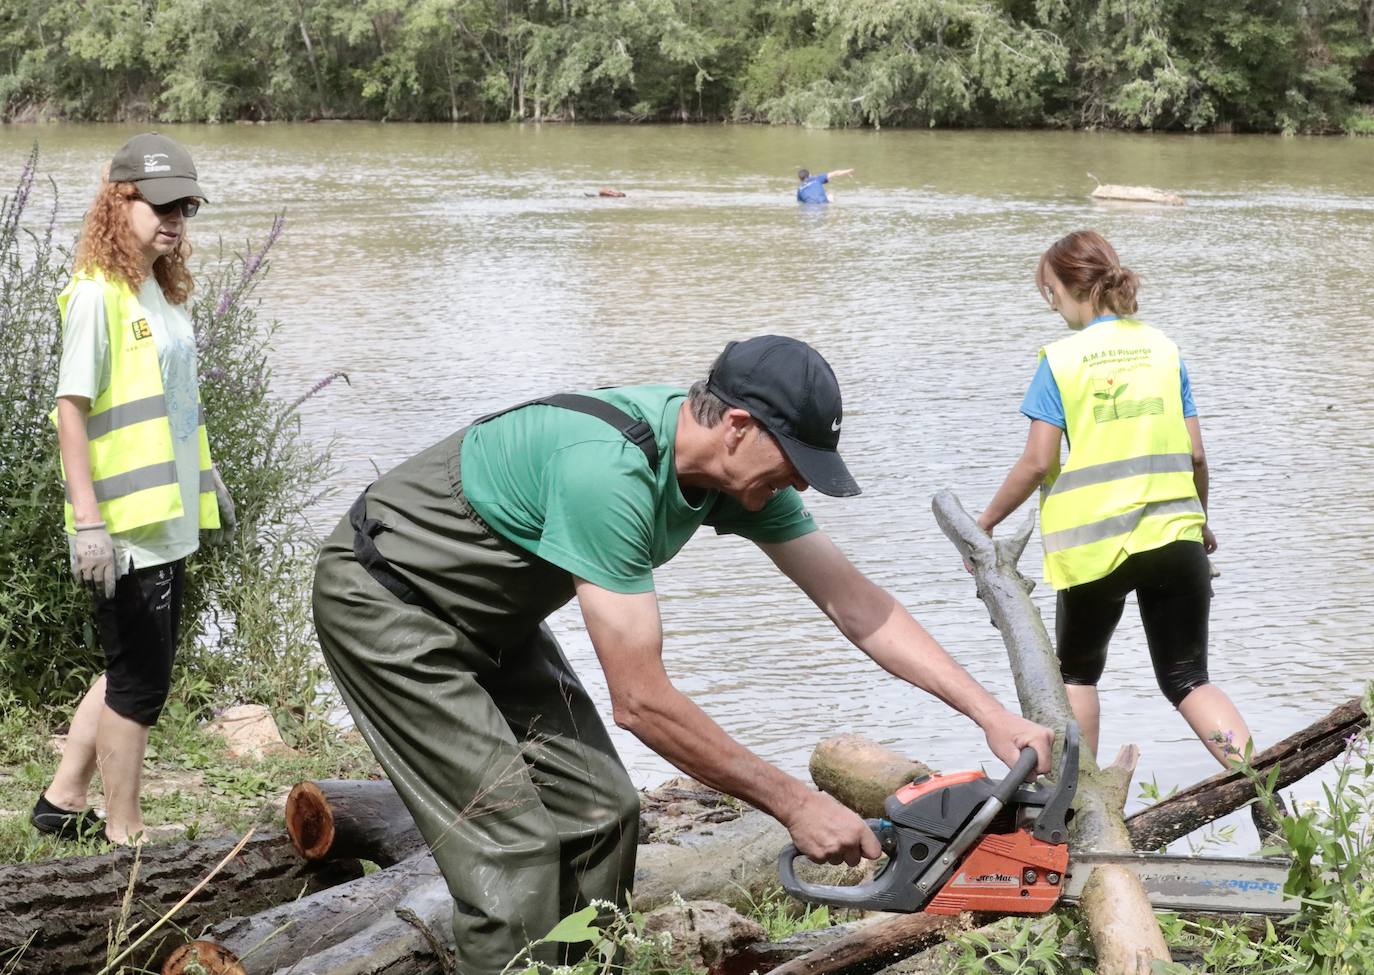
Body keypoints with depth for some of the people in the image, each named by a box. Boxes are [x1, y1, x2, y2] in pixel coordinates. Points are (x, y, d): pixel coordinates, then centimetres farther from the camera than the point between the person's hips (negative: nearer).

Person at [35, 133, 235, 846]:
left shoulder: (163, 293, 11)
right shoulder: (96, 294, -15)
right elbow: (72, 408, -18)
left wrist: (206, 480, 26)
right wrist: (87, 521, -22)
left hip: (167, 521, 9)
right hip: (123, 531, -9)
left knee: (132, 672, 17)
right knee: (139, 680, 1)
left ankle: (63, 801, 30)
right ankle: (123, 833, 14)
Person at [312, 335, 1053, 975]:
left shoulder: (736, 465, -10)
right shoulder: (609, 471, -36)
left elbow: (855, 604, -4)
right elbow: (642, 703, -34)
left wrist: (992, 716, -9)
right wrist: (795, 804, -28)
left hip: (486, 617, 9)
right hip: (387, 601, -9)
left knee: (598, 811, 3)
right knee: (514, 839, -15)